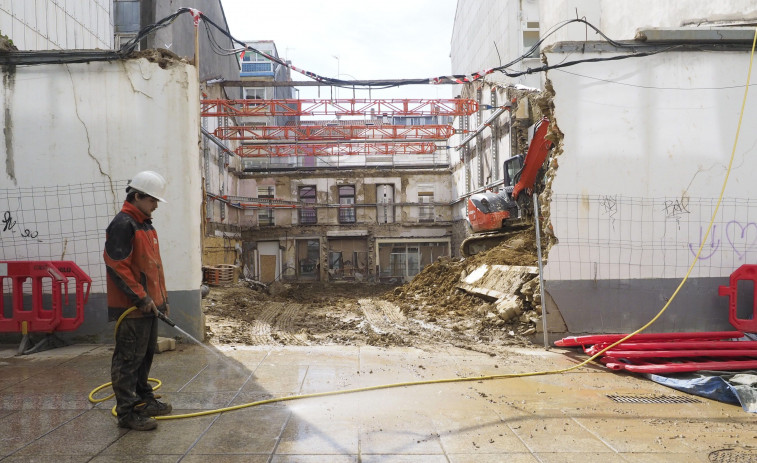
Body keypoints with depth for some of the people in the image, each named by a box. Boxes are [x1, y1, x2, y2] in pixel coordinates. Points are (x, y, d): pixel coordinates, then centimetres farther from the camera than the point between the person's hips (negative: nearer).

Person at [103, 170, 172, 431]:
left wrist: (162, 298, 20)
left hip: (148, 305, 10)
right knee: (129, 359, -3)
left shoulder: (146, 224, 15)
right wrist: (141, 298, -20)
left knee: (146, 355, 19)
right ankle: (127, 412, 5)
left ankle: (144, 399, 32)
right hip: (131, 307, -10)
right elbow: (116, 265, -22)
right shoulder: (123, 224, -15)